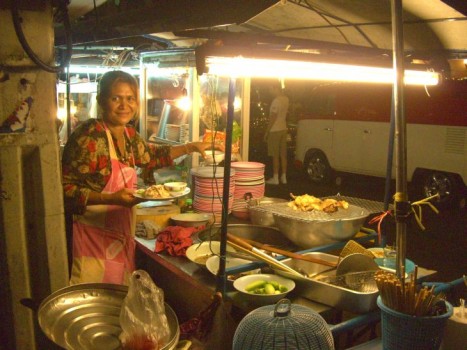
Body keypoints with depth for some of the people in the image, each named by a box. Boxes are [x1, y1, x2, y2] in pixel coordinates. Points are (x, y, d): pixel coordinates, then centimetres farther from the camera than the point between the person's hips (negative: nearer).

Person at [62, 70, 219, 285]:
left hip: (123, 239, 8)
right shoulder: (90, 136, -17)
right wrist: (112, 198, -26)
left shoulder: (129, 134, 7)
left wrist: (192, 147, 26)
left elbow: (151, 155, 28)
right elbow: (66, 189, -17)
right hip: (95, 239, -8)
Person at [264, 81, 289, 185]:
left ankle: (275, 178, 0)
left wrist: (267, 132, -14)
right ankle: (284, 177, 16)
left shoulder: (276, 101, -18)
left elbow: (273, 117, -19)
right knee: (283, 154, 11)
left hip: (275, 130, -8)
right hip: (283, 129, 8)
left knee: (275, 155, -4)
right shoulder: (286, 99, 7)